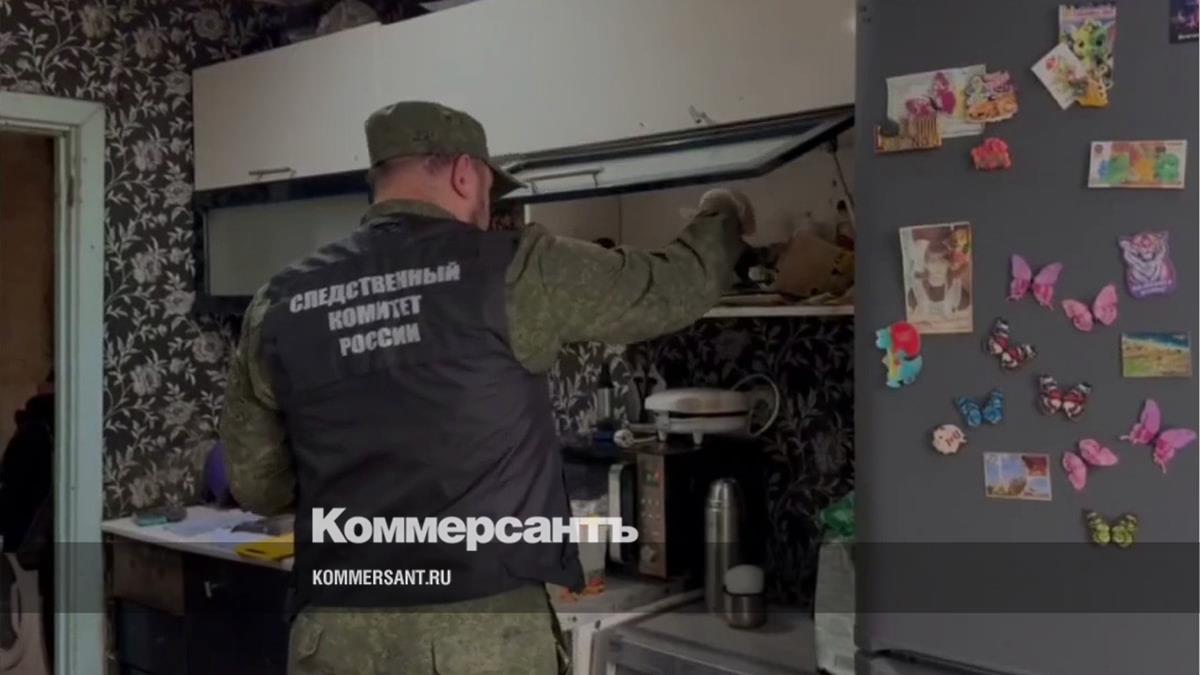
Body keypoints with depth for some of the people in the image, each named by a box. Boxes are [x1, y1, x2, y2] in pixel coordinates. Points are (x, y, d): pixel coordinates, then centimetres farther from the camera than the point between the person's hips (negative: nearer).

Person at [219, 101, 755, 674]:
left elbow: (255, 486, 11)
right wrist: (721, 220, 26)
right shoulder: (509, 270, -6)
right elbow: (669, 289, 6)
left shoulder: (276, 308, 4)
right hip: (483, 628, -3)